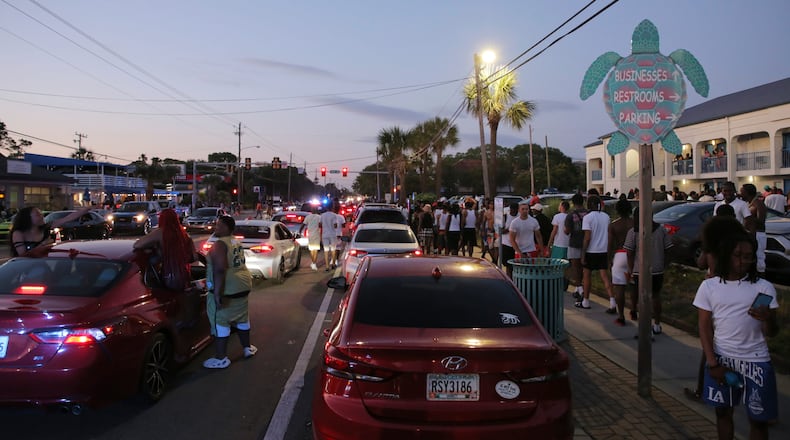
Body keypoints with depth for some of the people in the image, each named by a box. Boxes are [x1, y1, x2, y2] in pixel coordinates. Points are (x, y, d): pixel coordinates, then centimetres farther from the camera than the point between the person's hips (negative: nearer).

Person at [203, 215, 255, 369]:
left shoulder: (220, 244, -17)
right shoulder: (237, 243, 12)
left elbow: (220, 269, -26)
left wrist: (217, 293, -26)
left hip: (225, 289, -9)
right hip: (243, 285, 9)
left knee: (220, 322, 0)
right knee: (242, 318, 20)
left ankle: (221, 359, 5)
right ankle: (248, 348, 33)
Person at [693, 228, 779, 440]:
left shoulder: (764, 287, -4)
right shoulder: (709, 286, -3)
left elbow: (771, 333, -4)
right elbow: (705, 328, 0)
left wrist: (767, 318, -27)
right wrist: (713, 363, -7)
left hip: (755, 361, -1)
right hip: (721, 359, 1)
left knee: (758, 419, 8)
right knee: (723, 411, 15)